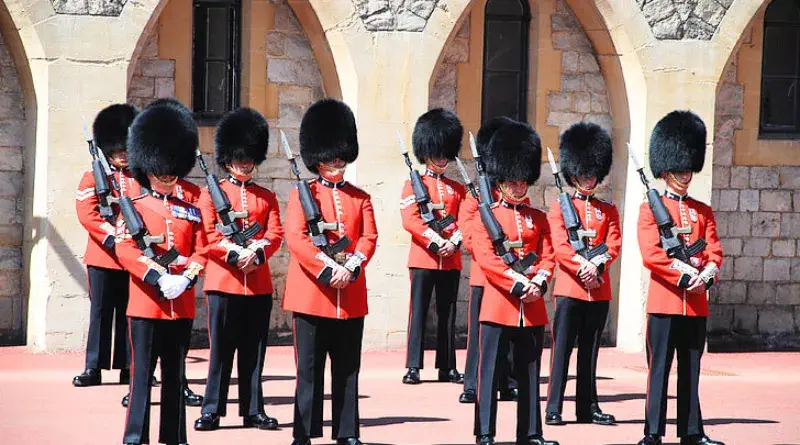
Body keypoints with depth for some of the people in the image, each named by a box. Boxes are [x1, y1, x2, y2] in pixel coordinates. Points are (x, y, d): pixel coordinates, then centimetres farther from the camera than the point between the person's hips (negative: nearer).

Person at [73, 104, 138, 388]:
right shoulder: (93, 178, 5)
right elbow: (86, 213, -7)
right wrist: (112, 238, -18)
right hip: (103, 257, -2)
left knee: (129, 312, 5)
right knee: (101, 311, 1)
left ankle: (128, 367, 10)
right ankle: (94, 368, 4)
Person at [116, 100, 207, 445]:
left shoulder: (189, 212, 13)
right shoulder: (134, 207, 2)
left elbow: (199, 251, 7)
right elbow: (126, 250, -9)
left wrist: (186, 279, -12)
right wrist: (158, 279, -19)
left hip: (182, 305, 4)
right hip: (146, 303, -3)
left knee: (175, 374, 9)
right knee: (142, 372, -2)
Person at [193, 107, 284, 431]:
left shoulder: (267, 197, 13)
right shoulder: (212, 193, 4)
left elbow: (275, 234, 3)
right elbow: (207, 235, -5)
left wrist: (257, 253, -16)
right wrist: (236, 254, -18)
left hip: (259, 283, 3)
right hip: (223, 281, -3)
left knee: (254, 351, 6)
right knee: (221, 349, -1)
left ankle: (253, 411, 12)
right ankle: (212, 411, 5)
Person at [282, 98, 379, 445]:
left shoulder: (360, 198, 13)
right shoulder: (302, 194, 2)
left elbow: (368, 238, 3)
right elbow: (296, 238, -9)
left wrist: (350, 268, -15)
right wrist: (328, 269, -18)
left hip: (351, 297, 3)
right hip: (312, 295, -3)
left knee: (348, 371, 7)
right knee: (309, 371, 0)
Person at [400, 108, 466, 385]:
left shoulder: (457, 189, 14)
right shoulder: (413, 184, 2)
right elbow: (409, 219, -9)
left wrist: (453, 242, -11)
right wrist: (436, 241, -17)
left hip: (451, 260, 4)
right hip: (423, 258, -4)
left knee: (447, 314, 8)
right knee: (419, 312, -4)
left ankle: (447, 368, 13)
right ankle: (413, 367, -3)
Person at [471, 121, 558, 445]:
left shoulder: (538, 218, 14)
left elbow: (548, 257, 8)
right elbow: (485, 257, -9)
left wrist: (538, 283, -12)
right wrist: (517, 284, -17)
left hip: (532, 307, 4)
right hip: (498, 303, -4)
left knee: (529, 372, 8)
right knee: (490, 370, -3)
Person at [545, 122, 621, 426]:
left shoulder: (608, 211, 13)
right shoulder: (560, 207, 3)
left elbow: (614, 245, 1)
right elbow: (559, 246, -8)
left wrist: (597, 265, -17)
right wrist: (583, 266, -20)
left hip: (599, 290, 3)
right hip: (569, 288, -3)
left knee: (590, 352, 9)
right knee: (562, 349, -4)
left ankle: (588, 408, 14)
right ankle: (553, 409, -3)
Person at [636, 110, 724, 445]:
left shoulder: (703, 212, 15)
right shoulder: (650, 209, 1)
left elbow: (715, 252, 6)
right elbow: (651, 254, -10)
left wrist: (706, 275, -14)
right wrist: (684, 274, -19)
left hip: (696, 302, 4)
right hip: (664, 300, -4)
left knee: (691, 370, 9)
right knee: (659, 367, -3)